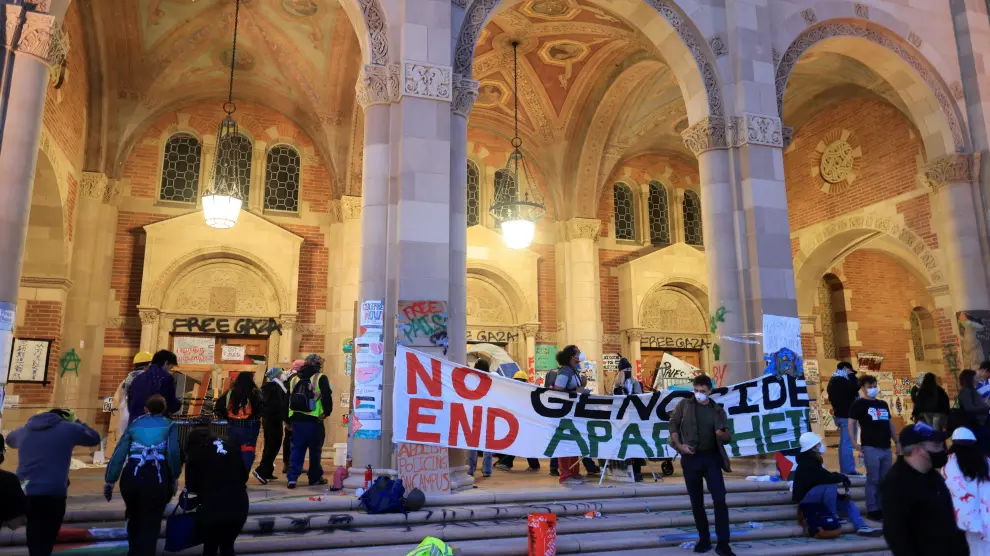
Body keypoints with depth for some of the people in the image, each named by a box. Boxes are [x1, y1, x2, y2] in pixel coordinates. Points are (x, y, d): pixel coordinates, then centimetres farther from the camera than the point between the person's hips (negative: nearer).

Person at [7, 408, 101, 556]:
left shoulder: (24, 430, 14)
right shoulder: (69, 429, 1)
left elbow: (10, 440, 37)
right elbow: (95, 438, 13)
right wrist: (76, 421, 22)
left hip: (24, 493, 4)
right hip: (53, 494, -4)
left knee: (34, 537, 18)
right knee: (45, 540, 6)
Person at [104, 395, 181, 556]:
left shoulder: (135, 423, 18)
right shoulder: (169, 425, 11)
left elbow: (119, 453, 11)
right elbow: (173, 452, -5)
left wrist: (110, 481, 14)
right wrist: (174, 477, 3)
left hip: (131, 476, 4)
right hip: (157, 478, -4)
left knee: (134, 518, 28)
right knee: (150, 524, 7)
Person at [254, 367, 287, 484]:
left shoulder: (266, 387, 12)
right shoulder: (276, 387, -14)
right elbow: (279, 405, -20)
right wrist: (284, 419, -12)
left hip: (266, 419, 9)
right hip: (274, 420, -9)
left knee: (269, 446, 13)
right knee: (274, 446, -5)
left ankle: (267, 473, 15)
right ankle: (261, 471, -12)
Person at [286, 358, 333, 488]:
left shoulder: (293, 379, 13)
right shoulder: (321, 378, -4)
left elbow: (286, 399, 14)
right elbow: (327, 396, -16)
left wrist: (287, 420, 18)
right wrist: (327, 412, -6)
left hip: (296, 419, 4)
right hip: (314, 420, -4)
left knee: (297, 449, 11)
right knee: (315, 449, 8)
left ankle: (292, 477, 3)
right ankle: (315, 477, 17)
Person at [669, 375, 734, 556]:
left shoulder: (718, 410, 5)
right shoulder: (684, 405, 3)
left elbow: (728, 438, 7)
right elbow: (673, 424, 7)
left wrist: (723, 434, -17)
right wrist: (678, 445, -6)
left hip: (711, 457, 0)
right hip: (690, 458, 0)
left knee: (720, 499, -9)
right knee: (697, 502, 7)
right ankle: (704, 540, 21)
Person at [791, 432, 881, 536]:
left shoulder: (812, 460, 9)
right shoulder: (807, 464, -23)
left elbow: (824, 478, 7)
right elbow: (828, 478, -32)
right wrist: (843, 477, -14)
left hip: (814, 494, 10)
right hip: (804, 497, -10)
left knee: (846, 501, 2)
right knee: (832, 485, -29)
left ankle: (862, 526, -11)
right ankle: (832, 516, -14)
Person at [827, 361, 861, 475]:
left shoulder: (833, 381, 15)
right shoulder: (842, 380, -17)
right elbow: (855, 387, -23)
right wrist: (852, 376, -10)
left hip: (840, 414, 10)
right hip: (846, 415, -10)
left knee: (843, 443, 15)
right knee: (848, 444, -8)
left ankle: (844, 469, 20)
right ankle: (849, 469, -7)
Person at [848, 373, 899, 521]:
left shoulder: (883, 404, 17)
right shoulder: (859, 404, -4)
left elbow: (890, 424, 23)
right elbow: (850, 423, -9)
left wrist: (897, 442, 18)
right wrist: (854, 442, -17)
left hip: (886, 447, 6)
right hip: (871, 448, -6)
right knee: (873, 479, -4)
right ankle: (872, 510, 3)